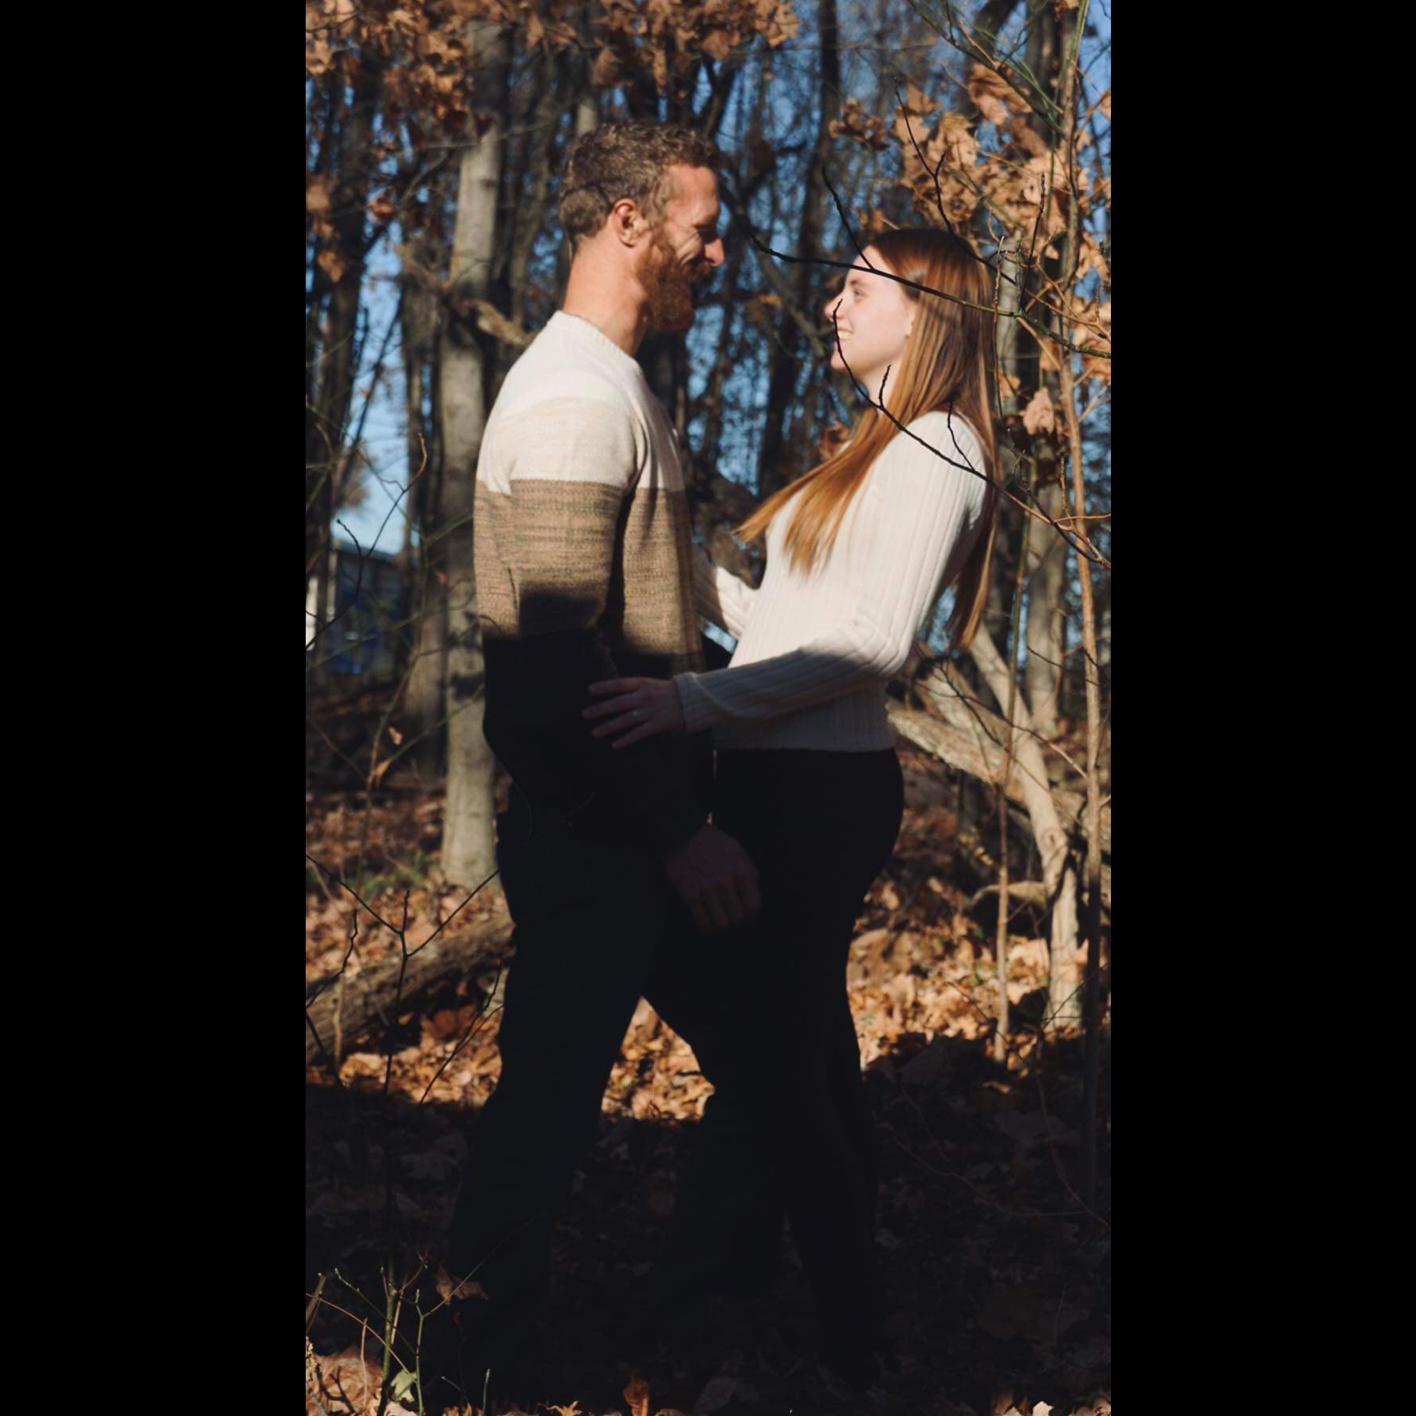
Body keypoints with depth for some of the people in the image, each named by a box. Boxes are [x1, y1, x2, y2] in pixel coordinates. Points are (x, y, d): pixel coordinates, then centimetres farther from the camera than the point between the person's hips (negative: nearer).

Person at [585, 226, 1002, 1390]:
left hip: (819, 793, -10)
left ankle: (847, 1355, 5)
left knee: (768, 1073, -7)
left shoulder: (934, 450, -10)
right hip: (791, 784, 10)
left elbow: (876, 640, -22)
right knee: (807, 1058, 17)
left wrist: (695, 700, -28)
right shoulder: (883, 453, 20)